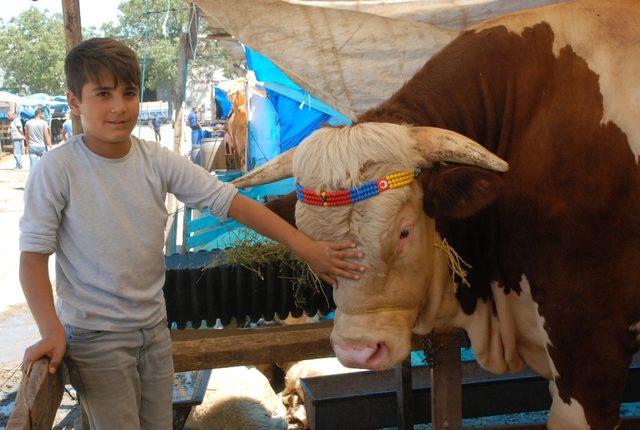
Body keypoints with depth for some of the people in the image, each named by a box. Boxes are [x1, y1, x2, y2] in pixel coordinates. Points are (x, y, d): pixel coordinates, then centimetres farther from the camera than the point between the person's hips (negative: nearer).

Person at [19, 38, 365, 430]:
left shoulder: (158, 161, -5)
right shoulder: (57, 170, -15)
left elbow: (232, 202, -7)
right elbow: (33, 253, -12)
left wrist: (304, 246, -12)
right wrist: (51, 331, -23)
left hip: (154, 327, 5)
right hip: (94, 337, -4)